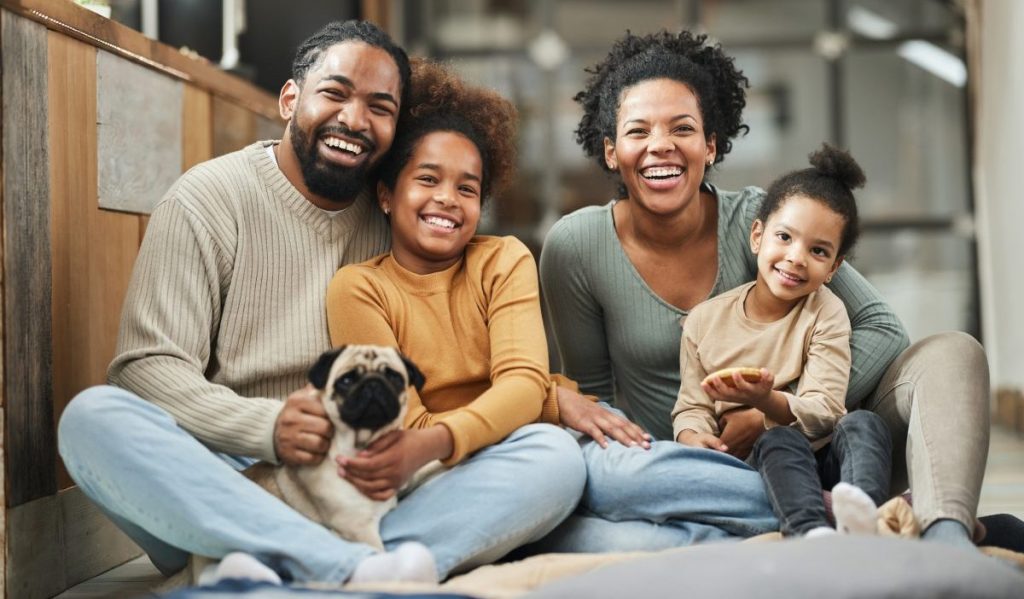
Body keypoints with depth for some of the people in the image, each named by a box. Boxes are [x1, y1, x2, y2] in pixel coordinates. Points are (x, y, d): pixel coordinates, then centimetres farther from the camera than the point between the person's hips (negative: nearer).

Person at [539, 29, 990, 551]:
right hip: (674, 481, 0)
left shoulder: (757, 220, -7)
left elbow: (882, 328, -8)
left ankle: (948, 540, -42)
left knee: (953, 353, -15)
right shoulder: (574, 247, -7)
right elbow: (592, 390, 3)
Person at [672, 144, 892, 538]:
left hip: (823, 458, 1)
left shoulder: (826, 314, 1)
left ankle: (860, 514, -59)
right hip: (759, 463, 0)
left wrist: (767, 401, -28)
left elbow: (823, 411, -8)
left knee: (864, 424, -29)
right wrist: (693, 437, -18)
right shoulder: (704, 320, 6)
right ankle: (810, 532, -59)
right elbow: (692, 406, 6)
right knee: (780, 441, -33)